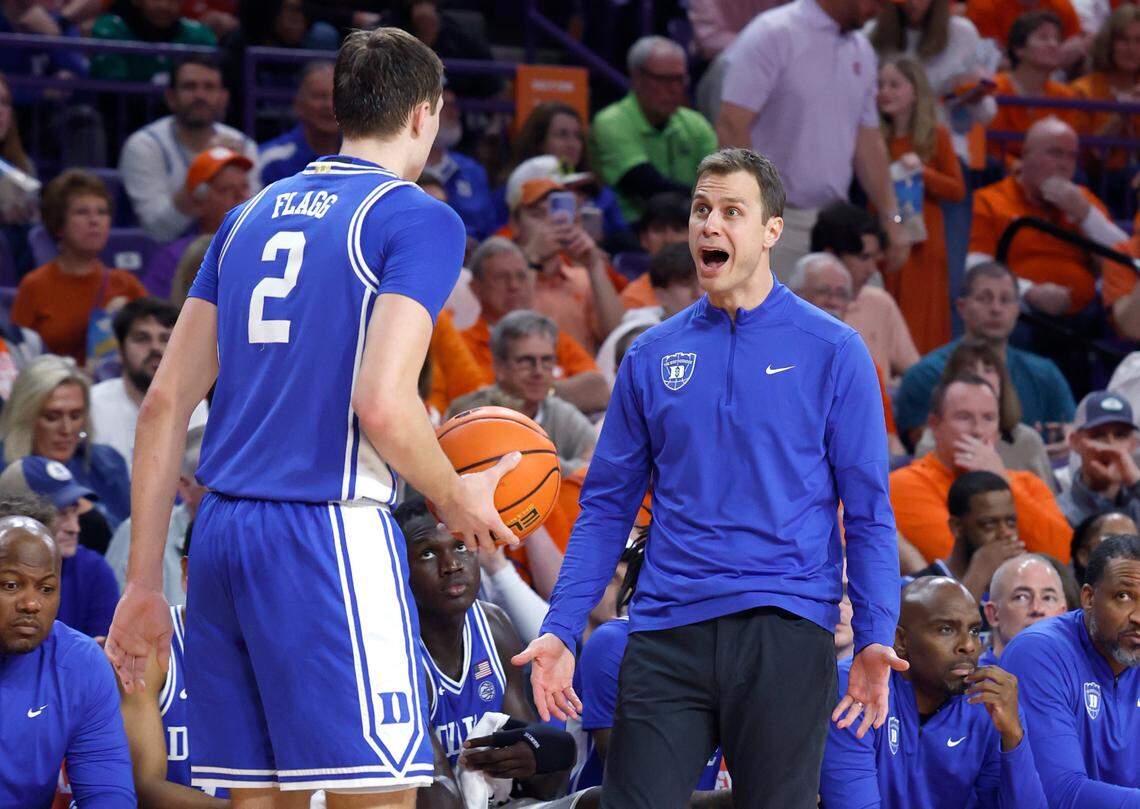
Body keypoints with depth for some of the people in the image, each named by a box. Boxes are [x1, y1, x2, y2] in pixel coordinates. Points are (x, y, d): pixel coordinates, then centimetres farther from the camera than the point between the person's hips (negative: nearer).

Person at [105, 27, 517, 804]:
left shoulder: (250, 215, 17)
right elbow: (383, 406, -17)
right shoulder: (419, 219, -3)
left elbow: (165, 405, 14)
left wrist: (143, 584, 17)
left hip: (221, 534, 7)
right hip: (330, 535, -7)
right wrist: (458, 500, 2)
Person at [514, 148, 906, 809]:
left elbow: (868, 511, 2)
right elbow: (608, 505, 13)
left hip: (785, 627, -2)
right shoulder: (652, 356, 12)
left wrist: (875, 637, -10)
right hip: (668, 631, 2)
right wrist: (560, 630, 2)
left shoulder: (833, 351, 3)